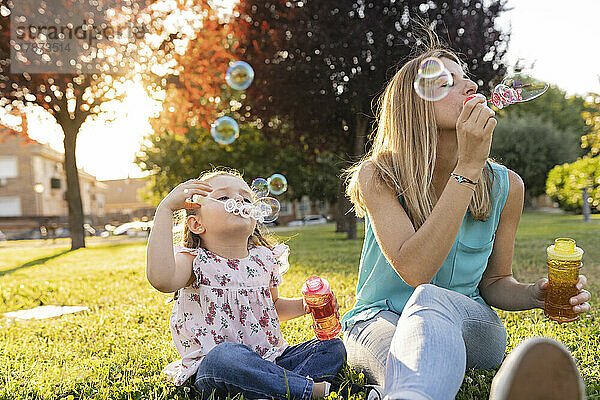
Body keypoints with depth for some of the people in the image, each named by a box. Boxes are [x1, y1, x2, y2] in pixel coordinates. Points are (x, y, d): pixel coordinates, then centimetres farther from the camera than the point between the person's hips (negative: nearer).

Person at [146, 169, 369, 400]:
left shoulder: (264, 260, 8)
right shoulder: (194, 262, -8)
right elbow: (161, 279, -32)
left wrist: (303, 305, 4)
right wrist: (165, 208, -28)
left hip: (271, 359, 6)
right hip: (212, 370, -6)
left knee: (333, 347, -3)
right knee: (225, 356, -39)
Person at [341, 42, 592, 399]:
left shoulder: (505, 186, -3)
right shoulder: (378, 176, -13)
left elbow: (493, 280, 8)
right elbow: (415, 270, -28)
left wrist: (535, 294, -17)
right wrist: (468, 167, -29)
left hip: (467, 327, 4)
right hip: (381, 320, -3)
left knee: (431, 301, -35)